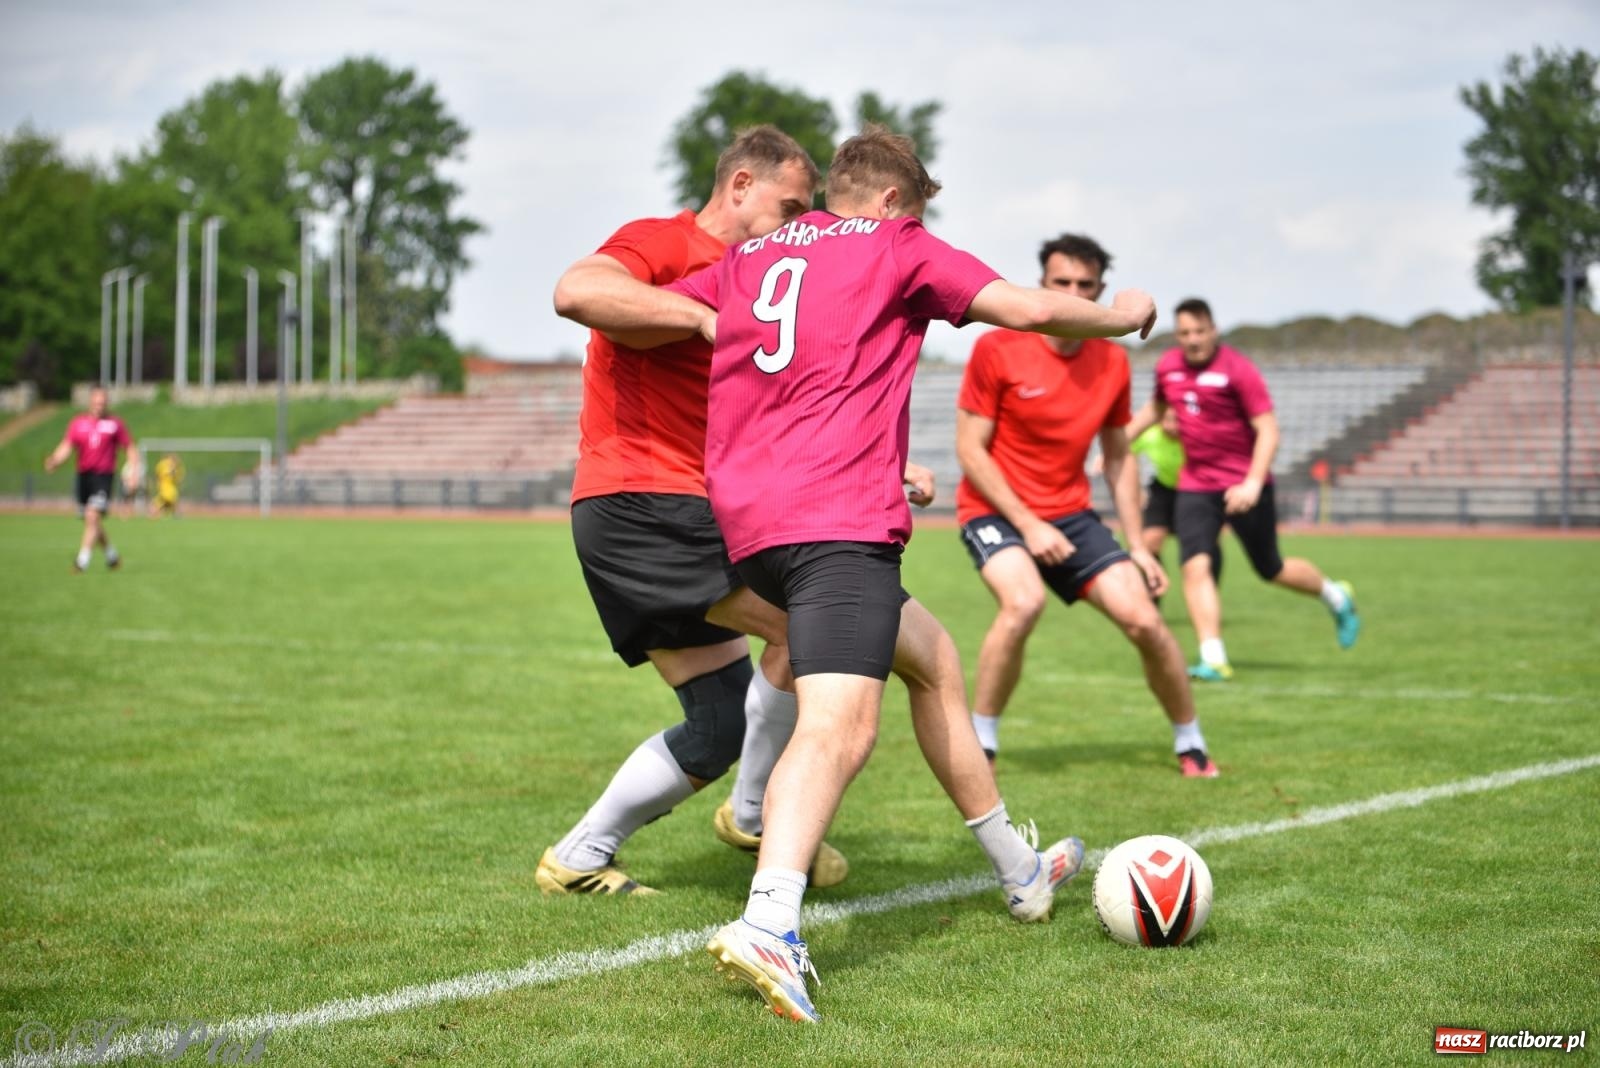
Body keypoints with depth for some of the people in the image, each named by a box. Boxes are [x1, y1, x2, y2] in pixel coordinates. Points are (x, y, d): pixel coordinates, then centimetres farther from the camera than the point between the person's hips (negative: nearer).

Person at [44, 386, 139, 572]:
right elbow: (66, 447, 0)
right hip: (83, 475, 4)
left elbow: (131, 449, 6)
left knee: (92, 516, -21)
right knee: (92, 522, 12)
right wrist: (54, 461, -21)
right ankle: (112, 555, 34)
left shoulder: (115, 424, 1)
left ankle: (82, 561, -21)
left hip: (104, 475, -4)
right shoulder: (78, 423, 6)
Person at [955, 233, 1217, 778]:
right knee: (1023, 601, -33)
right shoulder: (996, 350, -13)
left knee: (1145, 620, -6)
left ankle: (1191, 745, 17)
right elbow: (970, 450, -12)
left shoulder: (1112, 361, 1)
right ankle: (978, 746, -17)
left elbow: (1118, 457, 12)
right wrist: (1027, 524, -18)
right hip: (995, 510, -4)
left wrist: (1137, 545, 7)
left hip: (1070, 513, 4)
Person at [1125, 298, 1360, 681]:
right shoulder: (1167, 366, 2)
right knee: (1195, 566, -16)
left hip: (1243, 486, -4)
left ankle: (1336, 596, 39)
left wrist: (1253, 483, -27)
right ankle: (1213, 660, -16)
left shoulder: (1238, 369, -14)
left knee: (1271, 570, 9)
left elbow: (1268, 431, -16)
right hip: (1194, 486, 4)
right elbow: (1154, 408, 24)